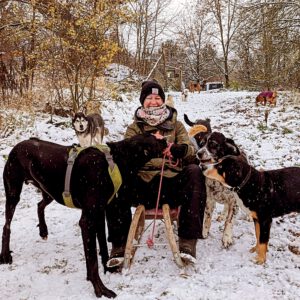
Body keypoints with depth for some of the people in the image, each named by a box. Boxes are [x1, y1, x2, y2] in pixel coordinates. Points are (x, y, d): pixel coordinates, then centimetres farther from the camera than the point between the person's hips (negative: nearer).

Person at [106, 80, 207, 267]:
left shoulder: (176, 125, 19)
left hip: (172, 183, 0)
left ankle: (188, 241, -30)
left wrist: (183, 150, -23)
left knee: (195, 172, -30)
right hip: (143, 183, 0)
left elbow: (191, 152, 3)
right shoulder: (135, 128, 18)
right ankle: (119, 245, -20)